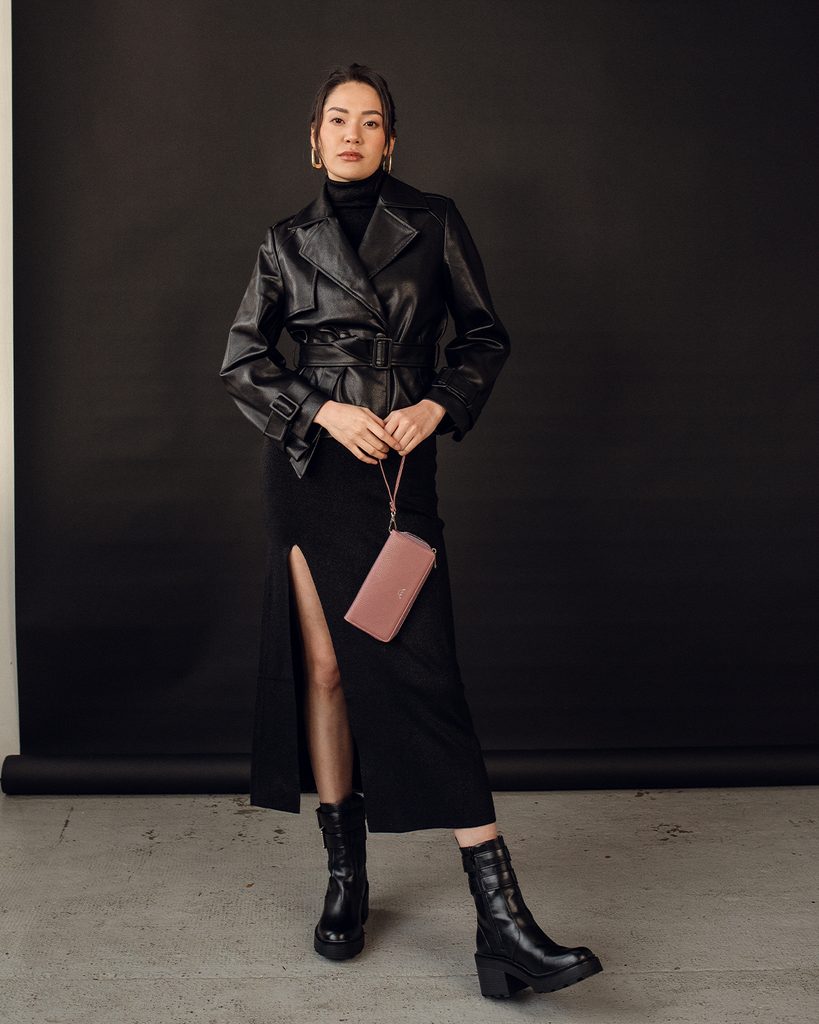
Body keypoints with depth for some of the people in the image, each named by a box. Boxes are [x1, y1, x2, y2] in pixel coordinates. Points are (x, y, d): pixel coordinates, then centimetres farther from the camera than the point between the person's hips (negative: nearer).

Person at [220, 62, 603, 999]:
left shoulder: (433, 222, 7)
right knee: (322, 667, 2)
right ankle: (344, 876, 18)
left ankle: (501, 918, -5)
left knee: (419, 673, -9)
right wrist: (327, 411, -7)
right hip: (308, 467, 2)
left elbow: (487, 336, 10)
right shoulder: (287, 244, 9)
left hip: (399, 470, -1)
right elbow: (240, 363, 8)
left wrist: (436, 406, -8)